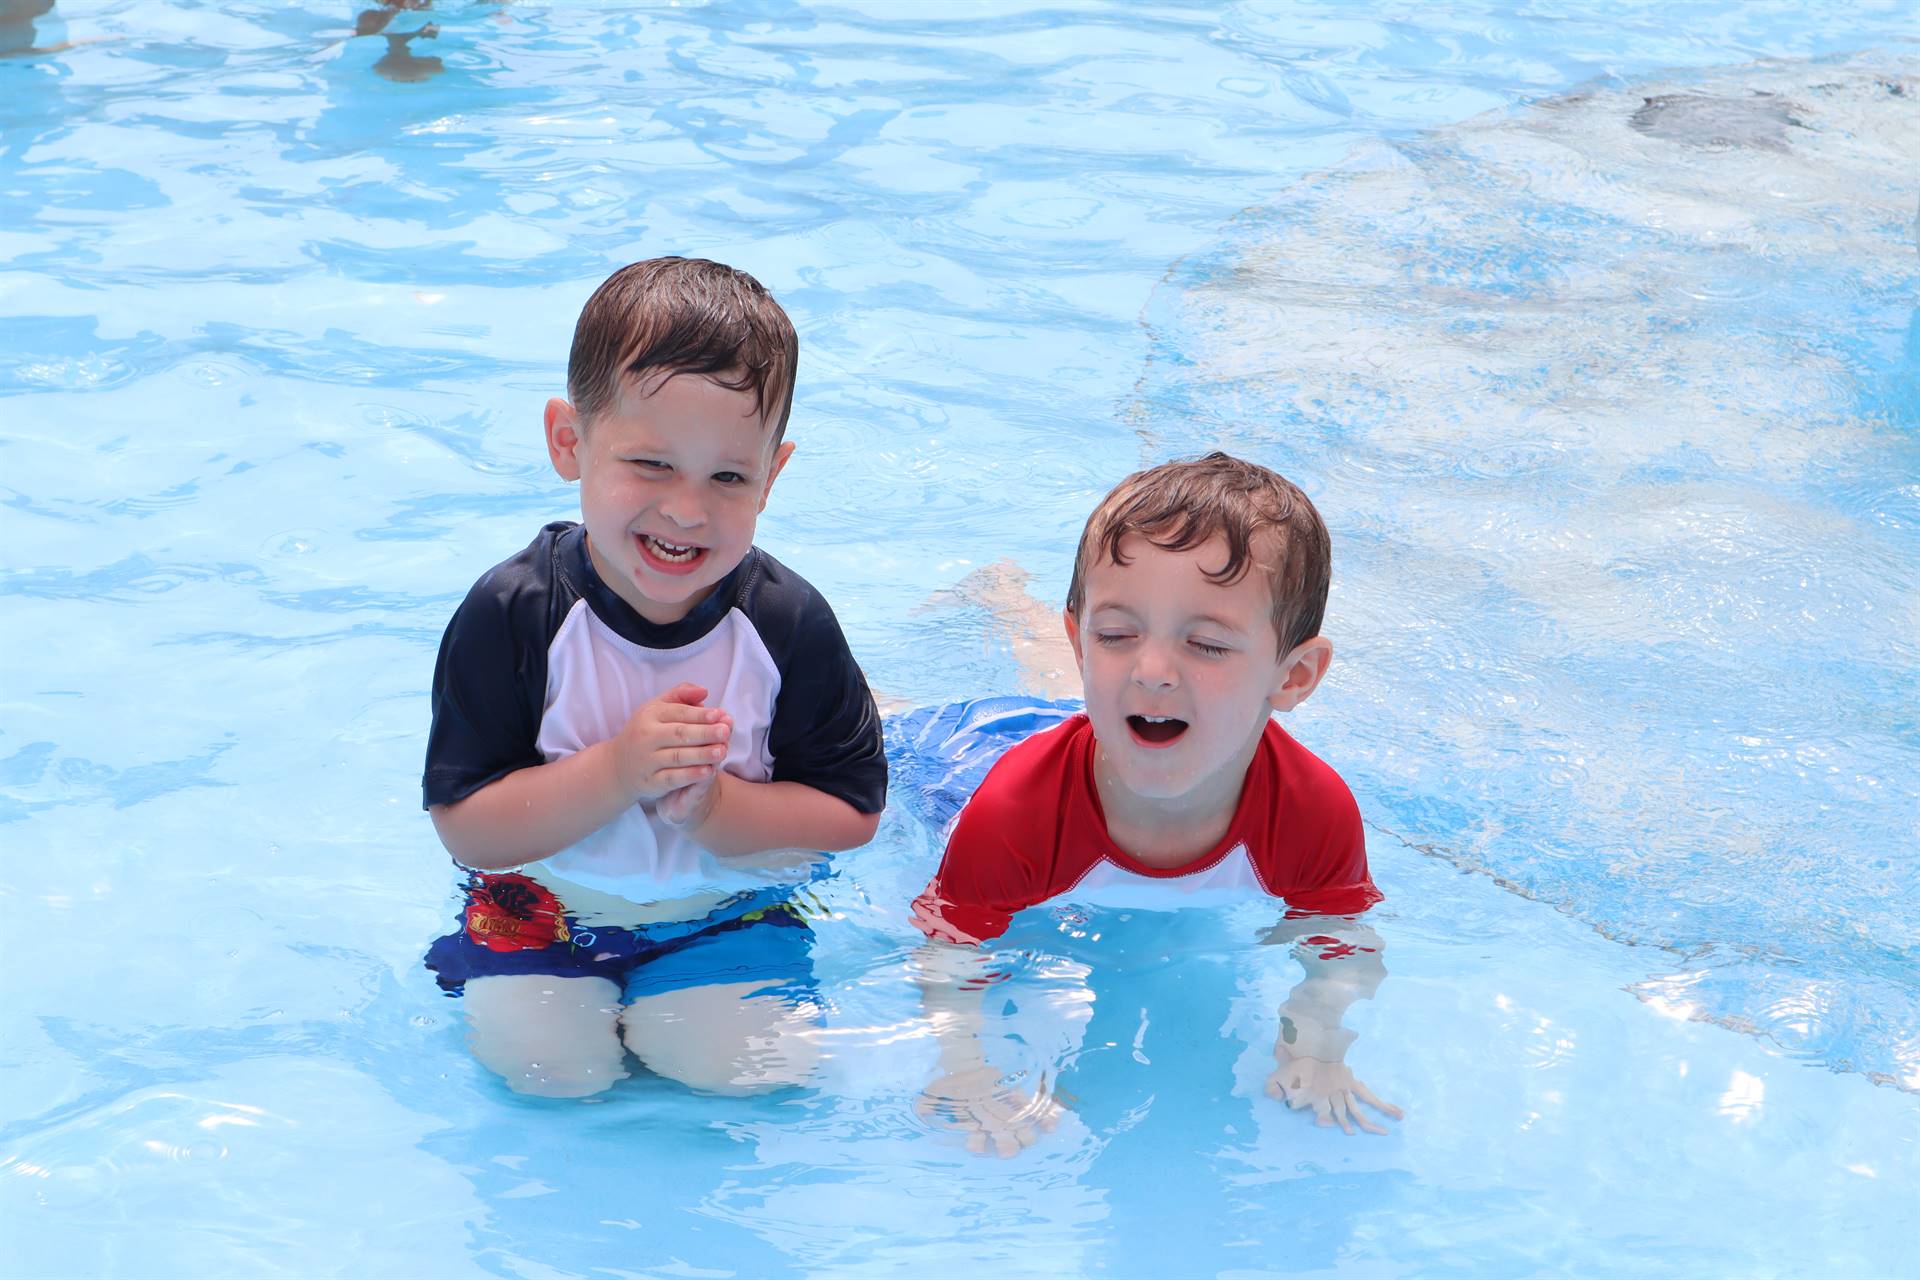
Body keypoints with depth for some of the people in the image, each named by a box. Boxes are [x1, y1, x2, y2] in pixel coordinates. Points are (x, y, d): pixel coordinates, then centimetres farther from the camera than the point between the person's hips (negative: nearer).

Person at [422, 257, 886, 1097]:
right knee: (545, 1062, -21)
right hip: (546, 905, 0)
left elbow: (851, 815, -8)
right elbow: (465, 828, -17)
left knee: (739, 1066, -20)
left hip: (727, 913, 1)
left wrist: (712, 806, -26)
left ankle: (660, 1016, 14)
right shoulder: (512, 613, -17)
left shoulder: (789, 624, -13)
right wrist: (615, 774, -31)